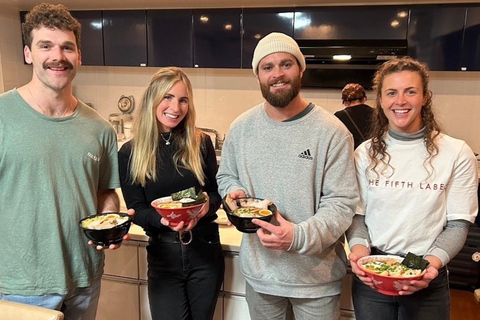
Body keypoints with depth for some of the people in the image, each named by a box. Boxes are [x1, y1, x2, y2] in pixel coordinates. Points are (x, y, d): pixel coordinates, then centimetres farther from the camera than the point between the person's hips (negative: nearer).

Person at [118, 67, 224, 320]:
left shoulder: (201, 143, -3)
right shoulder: (130, 153, -6)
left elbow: (217, 192, 4)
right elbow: (136, 210, -6)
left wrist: (208, 203, -19)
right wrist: (164, 220, -26)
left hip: (205, 250, 2)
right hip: (163, 254, -1)